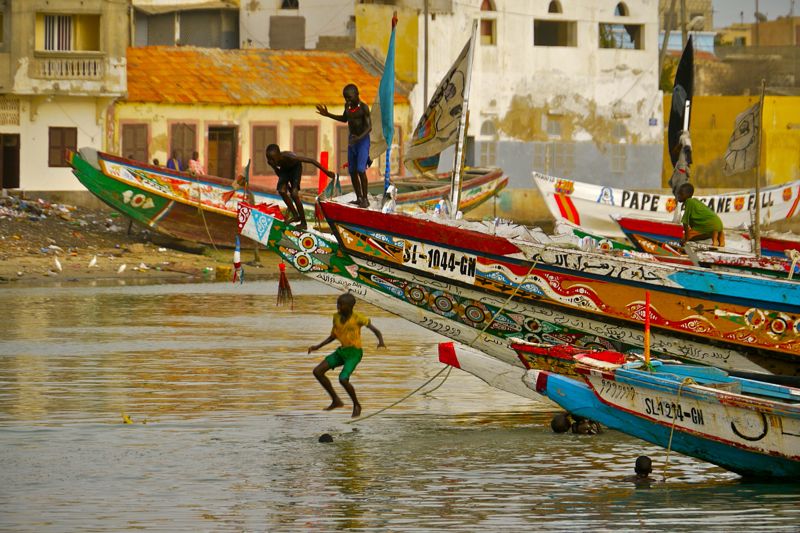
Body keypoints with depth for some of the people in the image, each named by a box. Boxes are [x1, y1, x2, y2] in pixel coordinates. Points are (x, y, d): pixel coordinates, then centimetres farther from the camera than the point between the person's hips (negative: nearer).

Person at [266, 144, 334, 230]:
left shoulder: (289, 157, -41)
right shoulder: (270, 162, -28)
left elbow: (311, 160, -34)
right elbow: (277, 171, -3)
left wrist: (327, 172, -28)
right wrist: (287, 184, 3)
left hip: (295, 167, -4)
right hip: (284, 169, 4)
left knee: (294, 194, -19)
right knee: (282, 191, -17)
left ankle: (303, 223, -7)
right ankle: (295, 215, 4)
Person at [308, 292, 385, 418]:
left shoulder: (358, 318, -15)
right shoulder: (337, 317, 2)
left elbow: (375, 330, -12)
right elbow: (332, 336, 15)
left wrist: (381, 341, -32)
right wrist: (318, 347, 7)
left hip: (355, 352, -7)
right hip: (341, 351, 7)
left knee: (343, 379, -25)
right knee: (317, 371, -4)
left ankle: (356, 405, 1)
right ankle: (336, 400, 8)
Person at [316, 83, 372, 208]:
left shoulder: (364, 107, -18)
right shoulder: (348, 105, 2)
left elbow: (369, 127, -21)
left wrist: (359, 138, -37)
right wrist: (327, 115, 11)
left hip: (363, 140, -6)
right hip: (352, 141, 6)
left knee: (360, 170, -16)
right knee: (352, 171, 4)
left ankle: (365, 199, -6)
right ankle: (359, 198, 15)